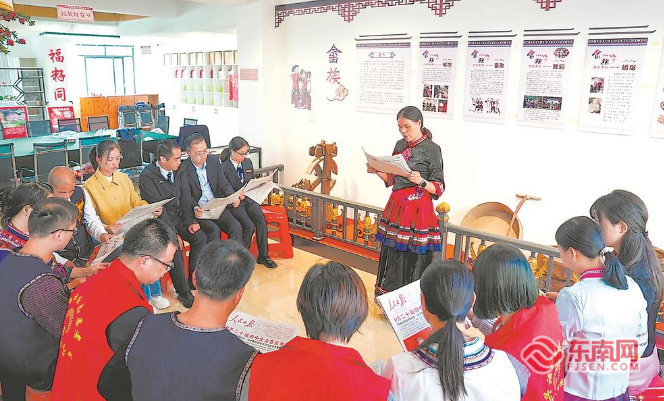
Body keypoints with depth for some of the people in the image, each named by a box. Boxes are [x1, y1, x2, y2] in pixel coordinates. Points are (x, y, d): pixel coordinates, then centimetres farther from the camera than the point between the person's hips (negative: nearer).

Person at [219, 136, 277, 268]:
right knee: (249, 226, -24)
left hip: (248, 199, 5)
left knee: (262, 221, -18)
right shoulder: (224, 168, -10)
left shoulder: (248, 163, 10)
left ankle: (263, 256, -5)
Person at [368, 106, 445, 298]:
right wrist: (377, 171, 1)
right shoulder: (400, 145, 12)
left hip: (417, 210, -6)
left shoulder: (431, 149, -8)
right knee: (392, 254, 11)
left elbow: (438, 188, -8)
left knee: (413, 258, -3)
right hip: (396, 206, 6)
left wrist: (421, 181, -25)